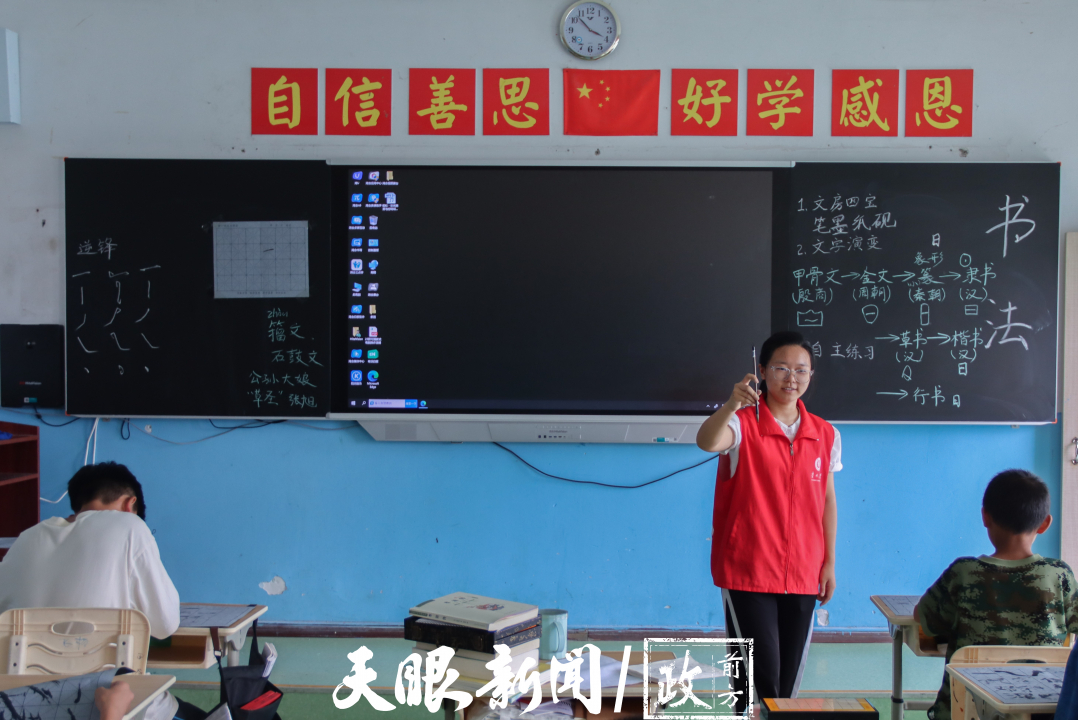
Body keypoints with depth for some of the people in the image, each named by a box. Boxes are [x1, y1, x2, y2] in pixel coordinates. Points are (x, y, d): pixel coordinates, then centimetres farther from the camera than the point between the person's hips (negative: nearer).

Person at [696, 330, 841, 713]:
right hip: (747, 572, -4)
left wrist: (829, 563, 11)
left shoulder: (826, 435, 7)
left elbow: (827, 500, 13)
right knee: (760, 674, -7)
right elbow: (707, 441, -29)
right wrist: (733, 403, -46)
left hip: (802, 575, 5)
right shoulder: (742, 423, -7)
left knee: (788, 676, 10)